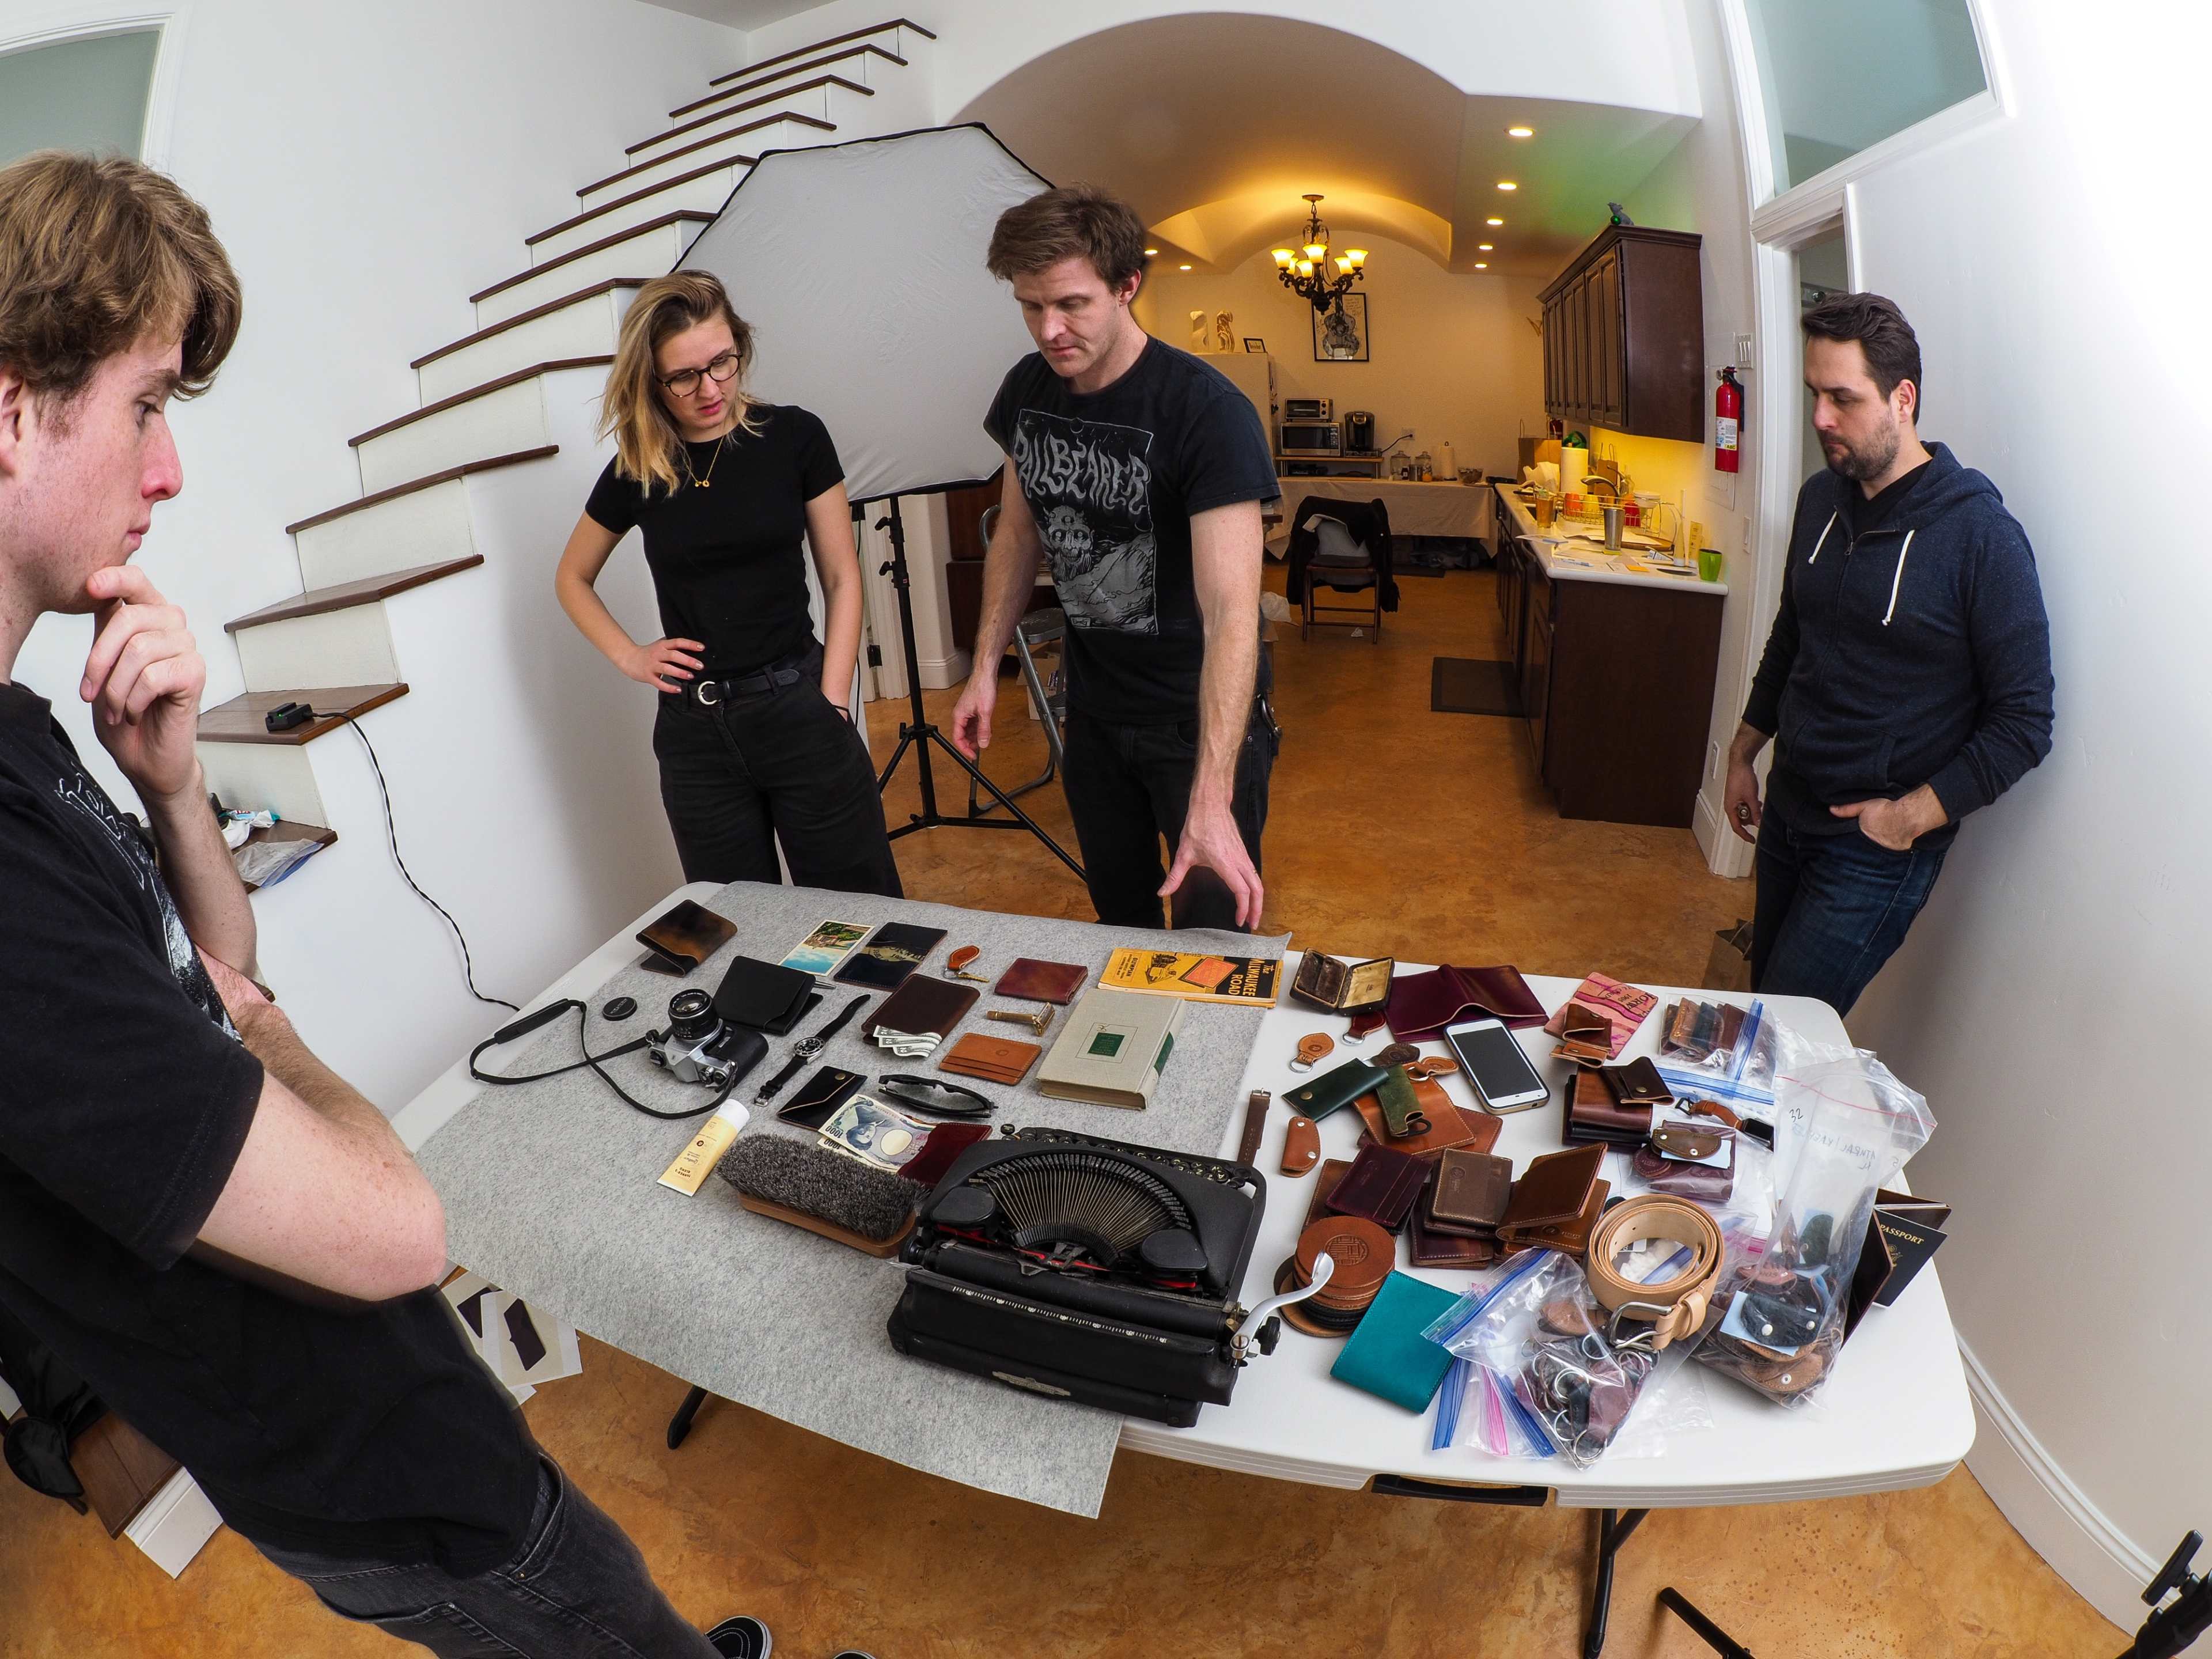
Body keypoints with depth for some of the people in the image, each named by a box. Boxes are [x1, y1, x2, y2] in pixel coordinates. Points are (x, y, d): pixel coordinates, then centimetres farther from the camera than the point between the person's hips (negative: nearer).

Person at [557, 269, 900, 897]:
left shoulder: (794, 437, -2)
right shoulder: (635, 470, 3)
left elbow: (841, 577, 0)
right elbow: (573, 579, 19)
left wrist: (831, 703, -6)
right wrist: (628, 656, 4)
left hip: (796, 708, -2)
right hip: (694, 731, 2)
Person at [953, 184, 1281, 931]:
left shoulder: (1205, 410, -24)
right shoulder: (1027, 389, -4)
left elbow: (1232, 609, -32)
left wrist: (1211, 799, -39)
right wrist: (986, 665, 2)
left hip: (1201, 714, -5)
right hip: (1094, 708, 6)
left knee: (1211, 935, 5)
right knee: (1119, 919, 21)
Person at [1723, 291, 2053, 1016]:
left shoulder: (1980, 534, -16)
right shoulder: (1820, 499, 4)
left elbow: (2024, 720, -13)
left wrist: (1913, 815, -18)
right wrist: (1743, 754, 17)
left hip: (1879, 846, -6)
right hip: (1788, 812, 6)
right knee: (1760, 999, 17)